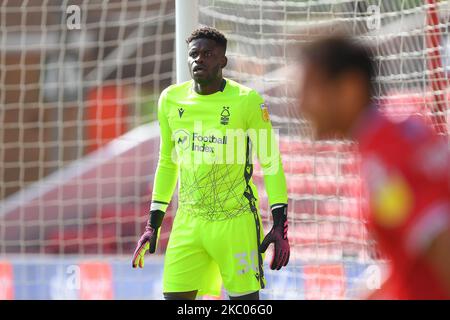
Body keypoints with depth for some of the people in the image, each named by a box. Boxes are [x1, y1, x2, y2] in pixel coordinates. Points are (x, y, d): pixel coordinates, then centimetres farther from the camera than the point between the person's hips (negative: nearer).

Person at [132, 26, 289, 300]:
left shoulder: (247, 101, -8)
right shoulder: (171, 99, 6)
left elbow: (271, 164, -3)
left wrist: (280, 227, -9)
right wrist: (153, 226, 13)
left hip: (235, 221, -4)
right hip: (188, 223, 4)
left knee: (245, 299, -2)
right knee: (175, 296, -3)